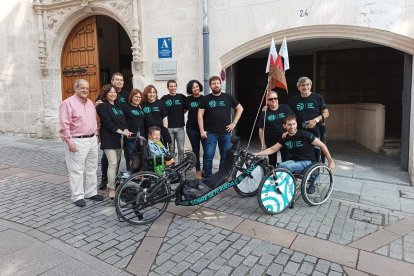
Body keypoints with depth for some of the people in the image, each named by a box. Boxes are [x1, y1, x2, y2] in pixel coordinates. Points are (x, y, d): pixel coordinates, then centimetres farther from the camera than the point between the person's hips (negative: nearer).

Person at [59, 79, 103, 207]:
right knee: (77, 170, -1)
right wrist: (69, 141, -19)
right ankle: (77, 196, 10)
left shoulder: (90, 103, 13)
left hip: (92, 140, 8)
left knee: (91, 168, 14)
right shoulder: (68, 103, -11)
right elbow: (64, 125, -15)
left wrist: (95, 135, 18)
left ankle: (91, 192, 26)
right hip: (77, 141, -8)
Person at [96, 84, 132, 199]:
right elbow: (107, 122, -14)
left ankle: (111, 184, 23)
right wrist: (119, 130, -20)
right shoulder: (102, 106, -4)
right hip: (109, 138, -7)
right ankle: (112, 190, -9)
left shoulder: (117, 106, 20)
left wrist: (126, 130, -4)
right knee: (112, 163, -11)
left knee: (117, 163, 10)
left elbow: (123, 120, 15)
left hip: (120, 138, 7)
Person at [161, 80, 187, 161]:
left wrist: (179, 113, 1)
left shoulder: (182, 97, 3)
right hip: (169, 128, 0)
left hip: (180, 127, 0)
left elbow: (186, 109, 13)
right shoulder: (164, 99, 3)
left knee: (181, 149, 0)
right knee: (171, 149, 8)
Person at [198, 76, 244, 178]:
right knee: (208, 156, -4)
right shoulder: (205, 99, 4)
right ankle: (207, 177, 8)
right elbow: (200, 115, 1)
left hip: (226, 132, 2)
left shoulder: (228, 97, 6)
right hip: (210, 133, -1)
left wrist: (234, 123, 3)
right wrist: (202, 131, -7)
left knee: (226, 156, 8)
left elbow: (240, 108, 12)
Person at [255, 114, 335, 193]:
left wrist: (330, 161, -6)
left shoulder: (304, 135, -12)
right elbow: (272, 149, 4)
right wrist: (257, 154, -9)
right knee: (281, 165, -28)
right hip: (295, 161, 4)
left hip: (308, 162, -4)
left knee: (285, 166, -30)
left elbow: (322, 145, -7)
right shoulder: (285, 138, 2)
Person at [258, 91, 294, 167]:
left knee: (287, 160, -2)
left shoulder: (285, 108, 2)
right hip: (271, 141, 1)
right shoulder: (265, 113, 2)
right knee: (272, 162, 9)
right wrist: (263, 143, -2)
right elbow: (261, 129, 2)